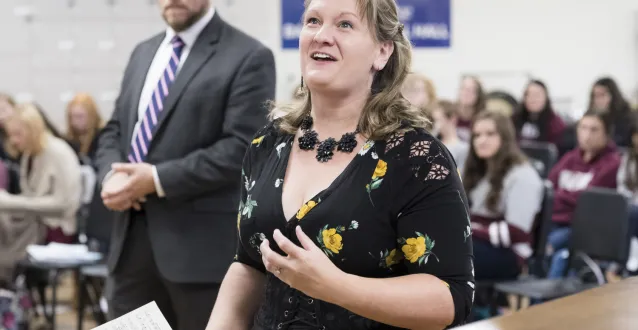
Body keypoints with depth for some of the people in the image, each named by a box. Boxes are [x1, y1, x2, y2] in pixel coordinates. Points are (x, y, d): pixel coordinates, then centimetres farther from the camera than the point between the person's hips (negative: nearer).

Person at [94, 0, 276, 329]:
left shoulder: (248, 57, -7)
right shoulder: (143, 53, 17)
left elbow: (241, 148, -15)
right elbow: (114, 130, 18)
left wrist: (157, 180, -17)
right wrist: (111, 175, -4)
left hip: (200, 241, -6)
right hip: (132, 236, 7)